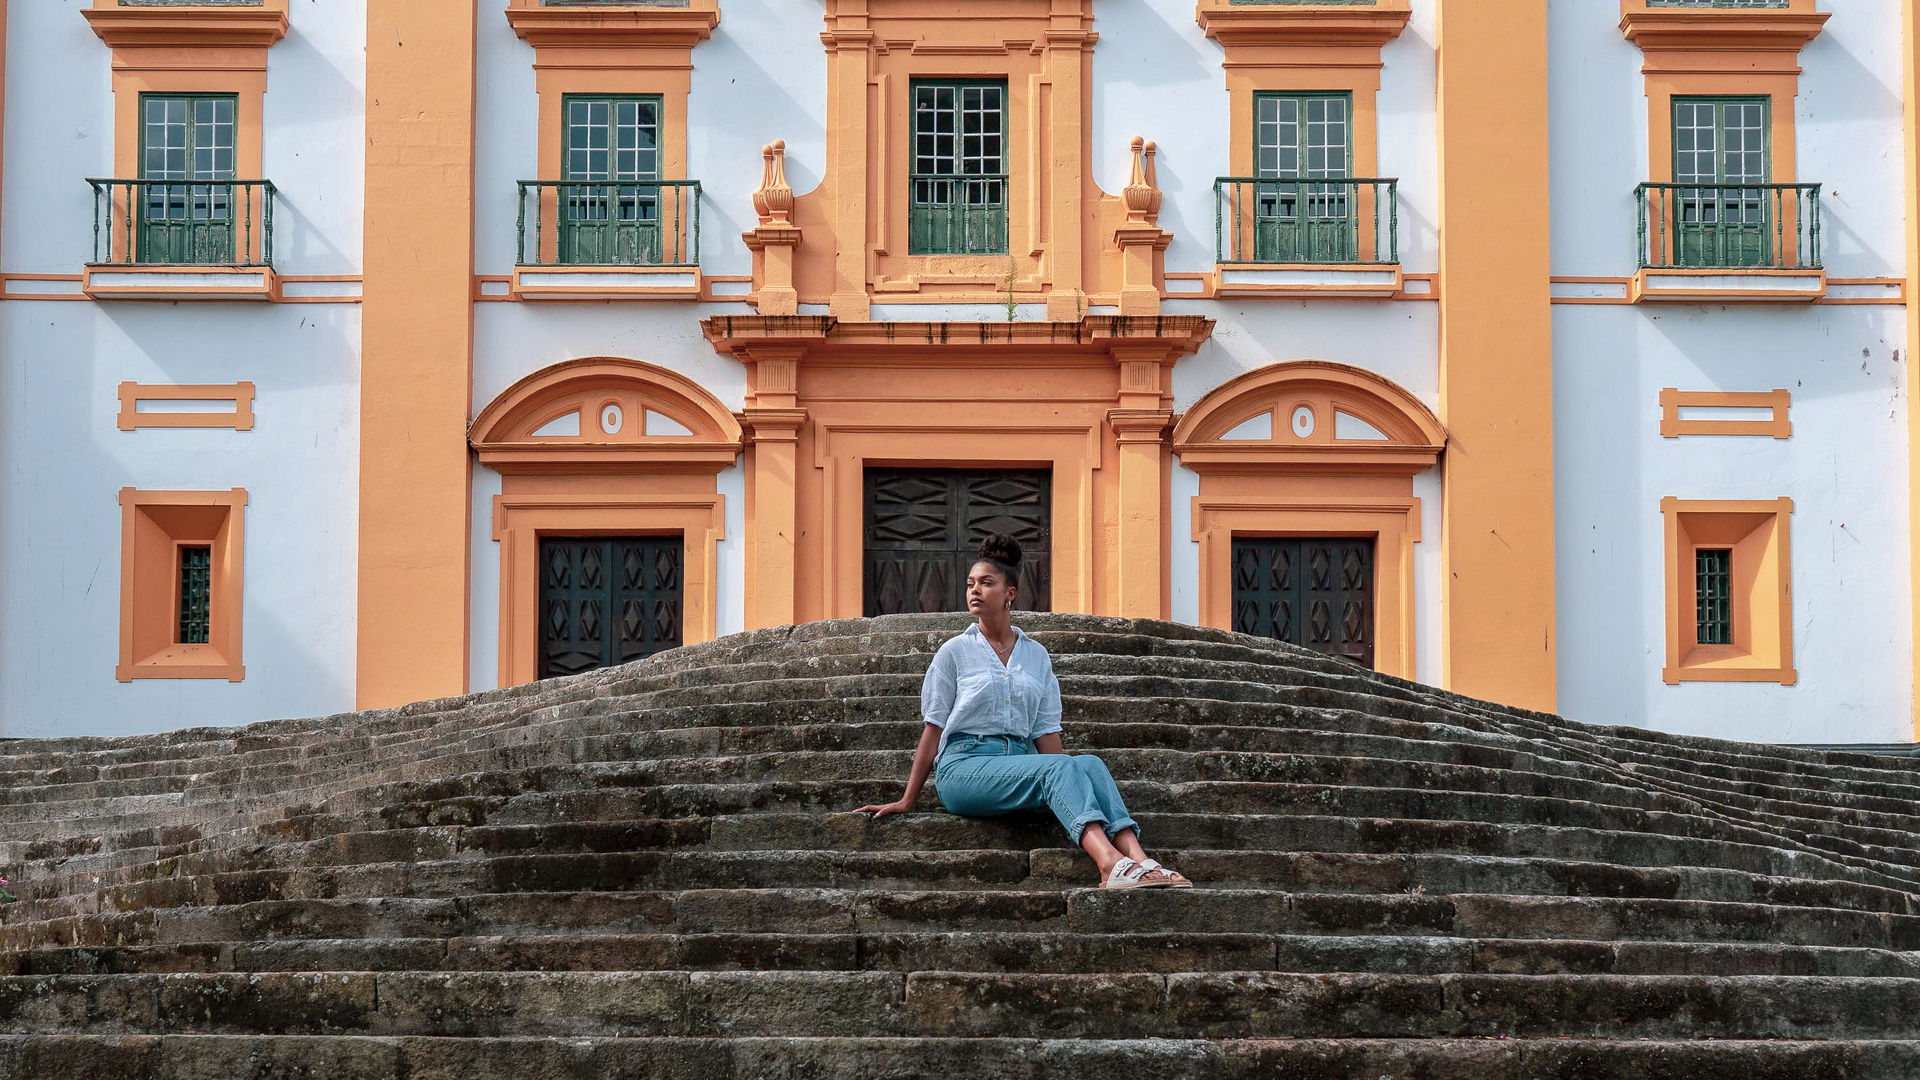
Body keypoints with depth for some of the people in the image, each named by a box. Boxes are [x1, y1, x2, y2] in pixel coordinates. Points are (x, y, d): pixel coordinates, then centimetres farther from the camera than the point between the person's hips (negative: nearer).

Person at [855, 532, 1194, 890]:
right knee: (1059, 766, -33)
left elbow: (1046, 732, 16)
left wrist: (1068, 780, 4)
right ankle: (1111, 865, -55)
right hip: (965, 764, -4)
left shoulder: (1037, 655, 18)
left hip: (1021, 761, 4)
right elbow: (933, 728, 8)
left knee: (1090, 764, -28)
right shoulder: (956, 651, 8)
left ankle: (1139, 860, -49)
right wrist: (907, 801, 5)